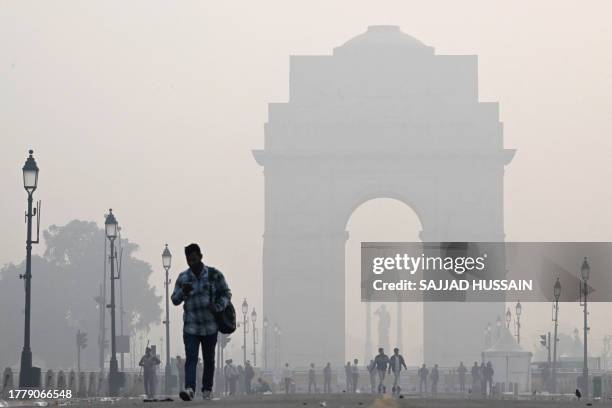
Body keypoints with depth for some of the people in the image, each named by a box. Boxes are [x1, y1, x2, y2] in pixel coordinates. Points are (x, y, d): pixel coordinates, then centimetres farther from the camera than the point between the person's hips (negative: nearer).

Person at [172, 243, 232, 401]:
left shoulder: (214, 275, -1)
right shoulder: (183, 278, 4)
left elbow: (226, 293, 4)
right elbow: (175, 300, 7)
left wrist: (218, 307, -15)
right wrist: (183, 292, -16)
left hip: (210, 326, 0)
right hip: (190, 327, 0)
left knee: (209, 359, 9)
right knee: (190, 358, -14)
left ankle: (207, 390, 20)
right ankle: (189, 389, -26)